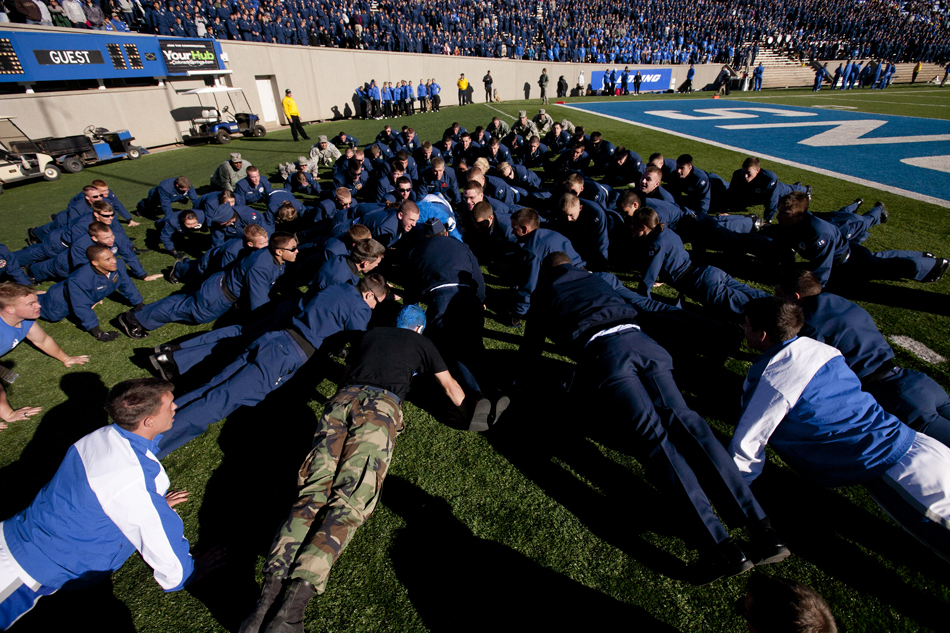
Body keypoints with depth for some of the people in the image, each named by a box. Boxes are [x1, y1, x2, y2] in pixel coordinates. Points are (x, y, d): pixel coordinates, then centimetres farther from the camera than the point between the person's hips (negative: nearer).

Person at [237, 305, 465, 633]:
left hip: (342, 398, 4)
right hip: (380, 404, -4)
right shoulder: (422, 342, 27)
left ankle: (270, 593, -27)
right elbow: (450, 387, 34)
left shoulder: (372, 333, 35)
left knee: (314, 490, -9)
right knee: (349, 500, -16)